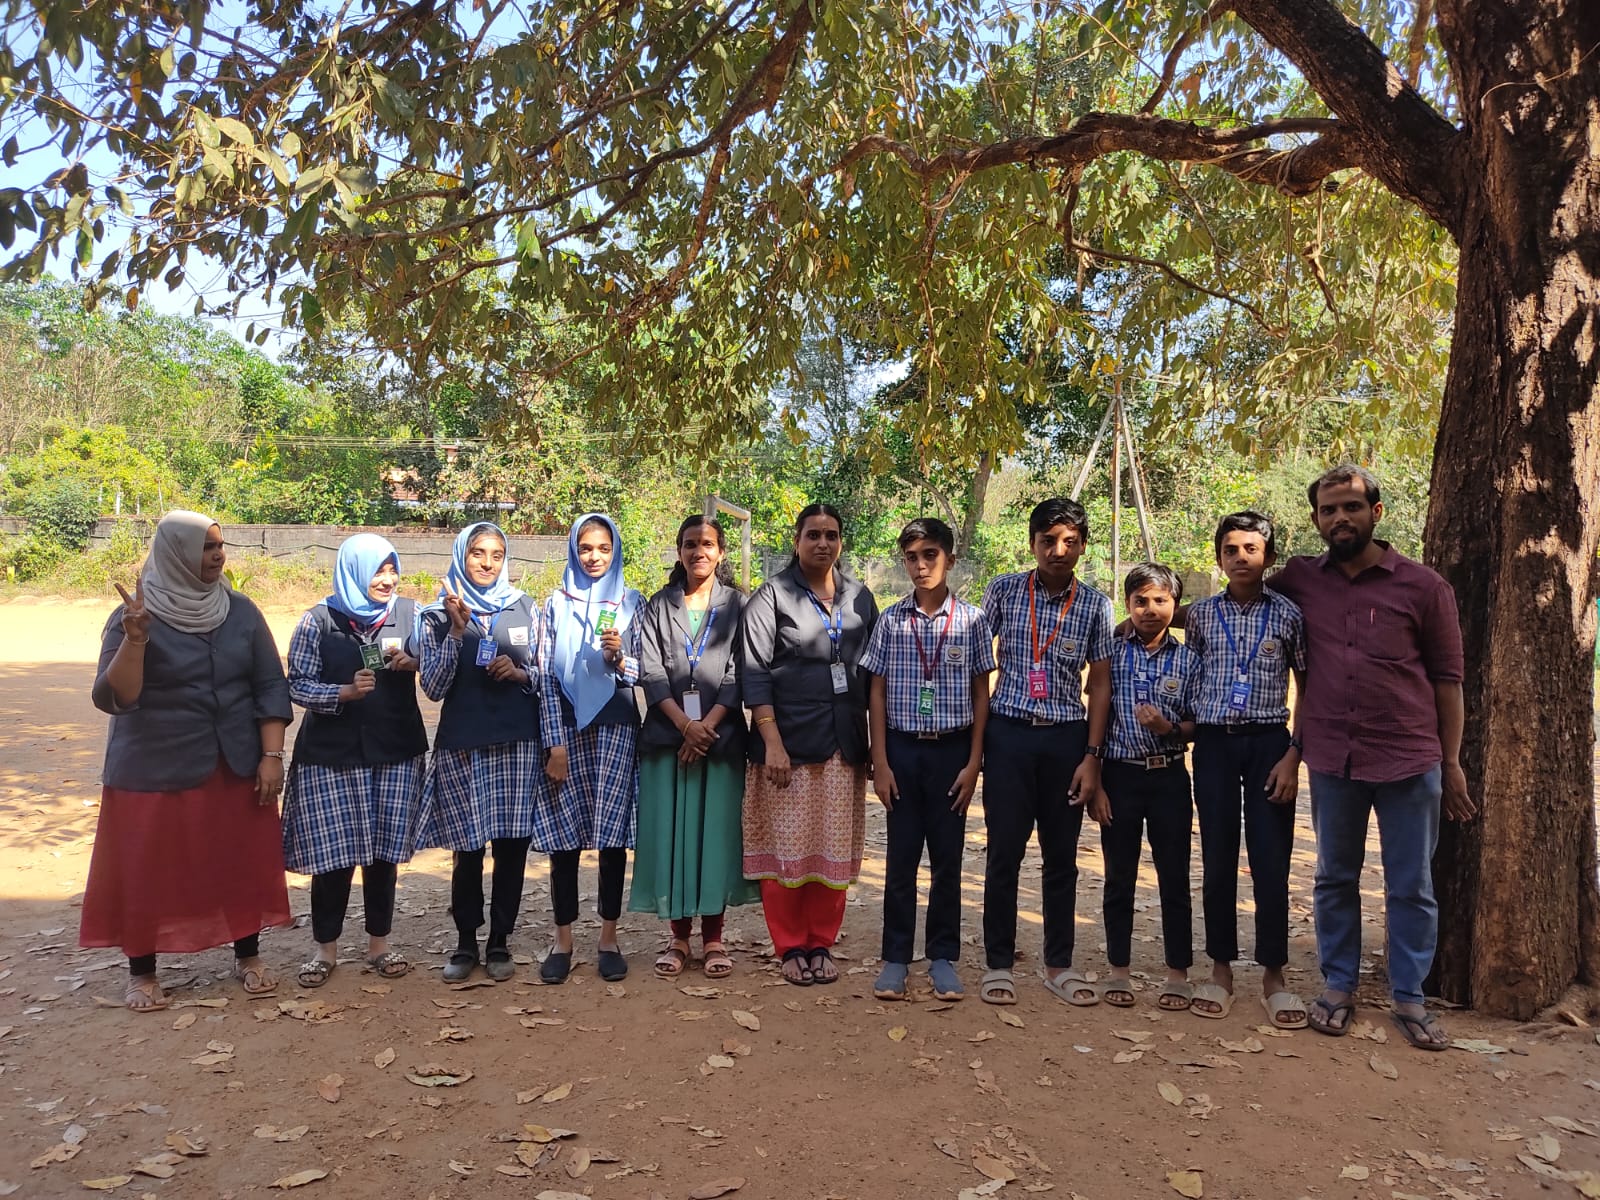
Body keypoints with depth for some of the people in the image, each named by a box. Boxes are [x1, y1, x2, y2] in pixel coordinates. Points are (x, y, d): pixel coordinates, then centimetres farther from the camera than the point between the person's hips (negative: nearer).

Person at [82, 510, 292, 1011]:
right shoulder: (135, 616, -9)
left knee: (243, 863, 9)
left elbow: (270, 687, 0)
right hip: (154, 770, -2)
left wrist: (272, 754, -7)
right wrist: (134, 640, -30)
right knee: (148, 871, 6)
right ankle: (142, 971, 26)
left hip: (236, 767, 3)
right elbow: (113, 698, -16)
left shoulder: (241, 612, -1)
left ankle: (248, 956, 27)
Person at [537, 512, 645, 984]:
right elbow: (547, 674, 3)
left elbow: (641, 673, 4)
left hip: (616, 728, 0)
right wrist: (554, 741, -3)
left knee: (612, 834, 1)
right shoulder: (557, 603, 7)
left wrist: (618, 656, -18)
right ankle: (563, 939, 14)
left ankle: (609, 938, 14)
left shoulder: (631, 602, 6)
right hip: (568, 727, 1)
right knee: (563, 836, 2)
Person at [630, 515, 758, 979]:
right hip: (667, 736, 1)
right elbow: (650, 673, 0)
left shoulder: (736, 605, 6)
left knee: (716, 831, 1)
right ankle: (679, 936, 14)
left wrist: (708, 725, -13)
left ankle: (713, 937, 12)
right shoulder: (658, 606, 9)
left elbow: (738, 674, -1)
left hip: (721, 735, -1)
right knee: (670, 832, 2)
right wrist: (685, 725, -12)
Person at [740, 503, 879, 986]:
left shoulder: (860, 598, 11)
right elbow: (754, 671, -6)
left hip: (844, 745, 4)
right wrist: (772, 742, -14)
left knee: (835, 850, 8)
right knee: (788, 849, 1)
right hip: (790, 743, -4)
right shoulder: (773, 595, -1)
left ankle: (822, 944, 21)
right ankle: (790, 947, 16)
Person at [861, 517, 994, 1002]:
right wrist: (880, 762, -2)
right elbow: (877, 693, 3)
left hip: (952, 749, 0)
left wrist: (974, 763, -3)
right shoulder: (891, 620, 1)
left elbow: (981, 694, 2)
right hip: (903, 748, 1)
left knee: (947, 859, 8)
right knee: (900, 859, 7)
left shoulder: (971, 619, 0)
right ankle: (895, 958, 18)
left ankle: (943, 957, 21)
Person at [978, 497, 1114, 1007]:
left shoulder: (1095, 604, 1)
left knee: (1062, 856, 10)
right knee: (1005, 852, 3)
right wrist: (974, 738, 1)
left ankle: (1059, 965, 24)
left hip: (1066, 737, 1)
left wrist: (1092, 757, -2)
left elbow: (1100, 684, 3)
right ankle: (999, 963, 16)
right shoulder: (1003, 591, -1)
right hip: (1009, 733, -1)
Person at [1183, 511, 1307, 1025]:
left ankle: (1274, 974, 15)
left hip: (1269, 742, -1)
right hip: (1214, 743, 1)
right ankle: (1221, 969, 18)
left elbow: (1309, 689, 3)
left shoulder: (1288, 613, 1)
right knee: (1218, 861, 6)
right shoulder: (1200, 613, 6)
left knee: (1272, 862, 1)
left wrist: (1294, 755, -4)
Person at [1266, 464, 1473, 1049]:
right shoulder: (1300, 579, 2)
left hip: (1410, 762, -2)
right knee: (1334, 879, 13)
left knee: (1411, 887, 9)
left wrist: (1452, 764, 0)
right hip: (1332, 761, 2)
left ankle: (1408, 998, 24)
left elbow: (1447, 678, 1)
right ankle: (1338, 986, 28)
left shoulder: (1422, 585, -3)